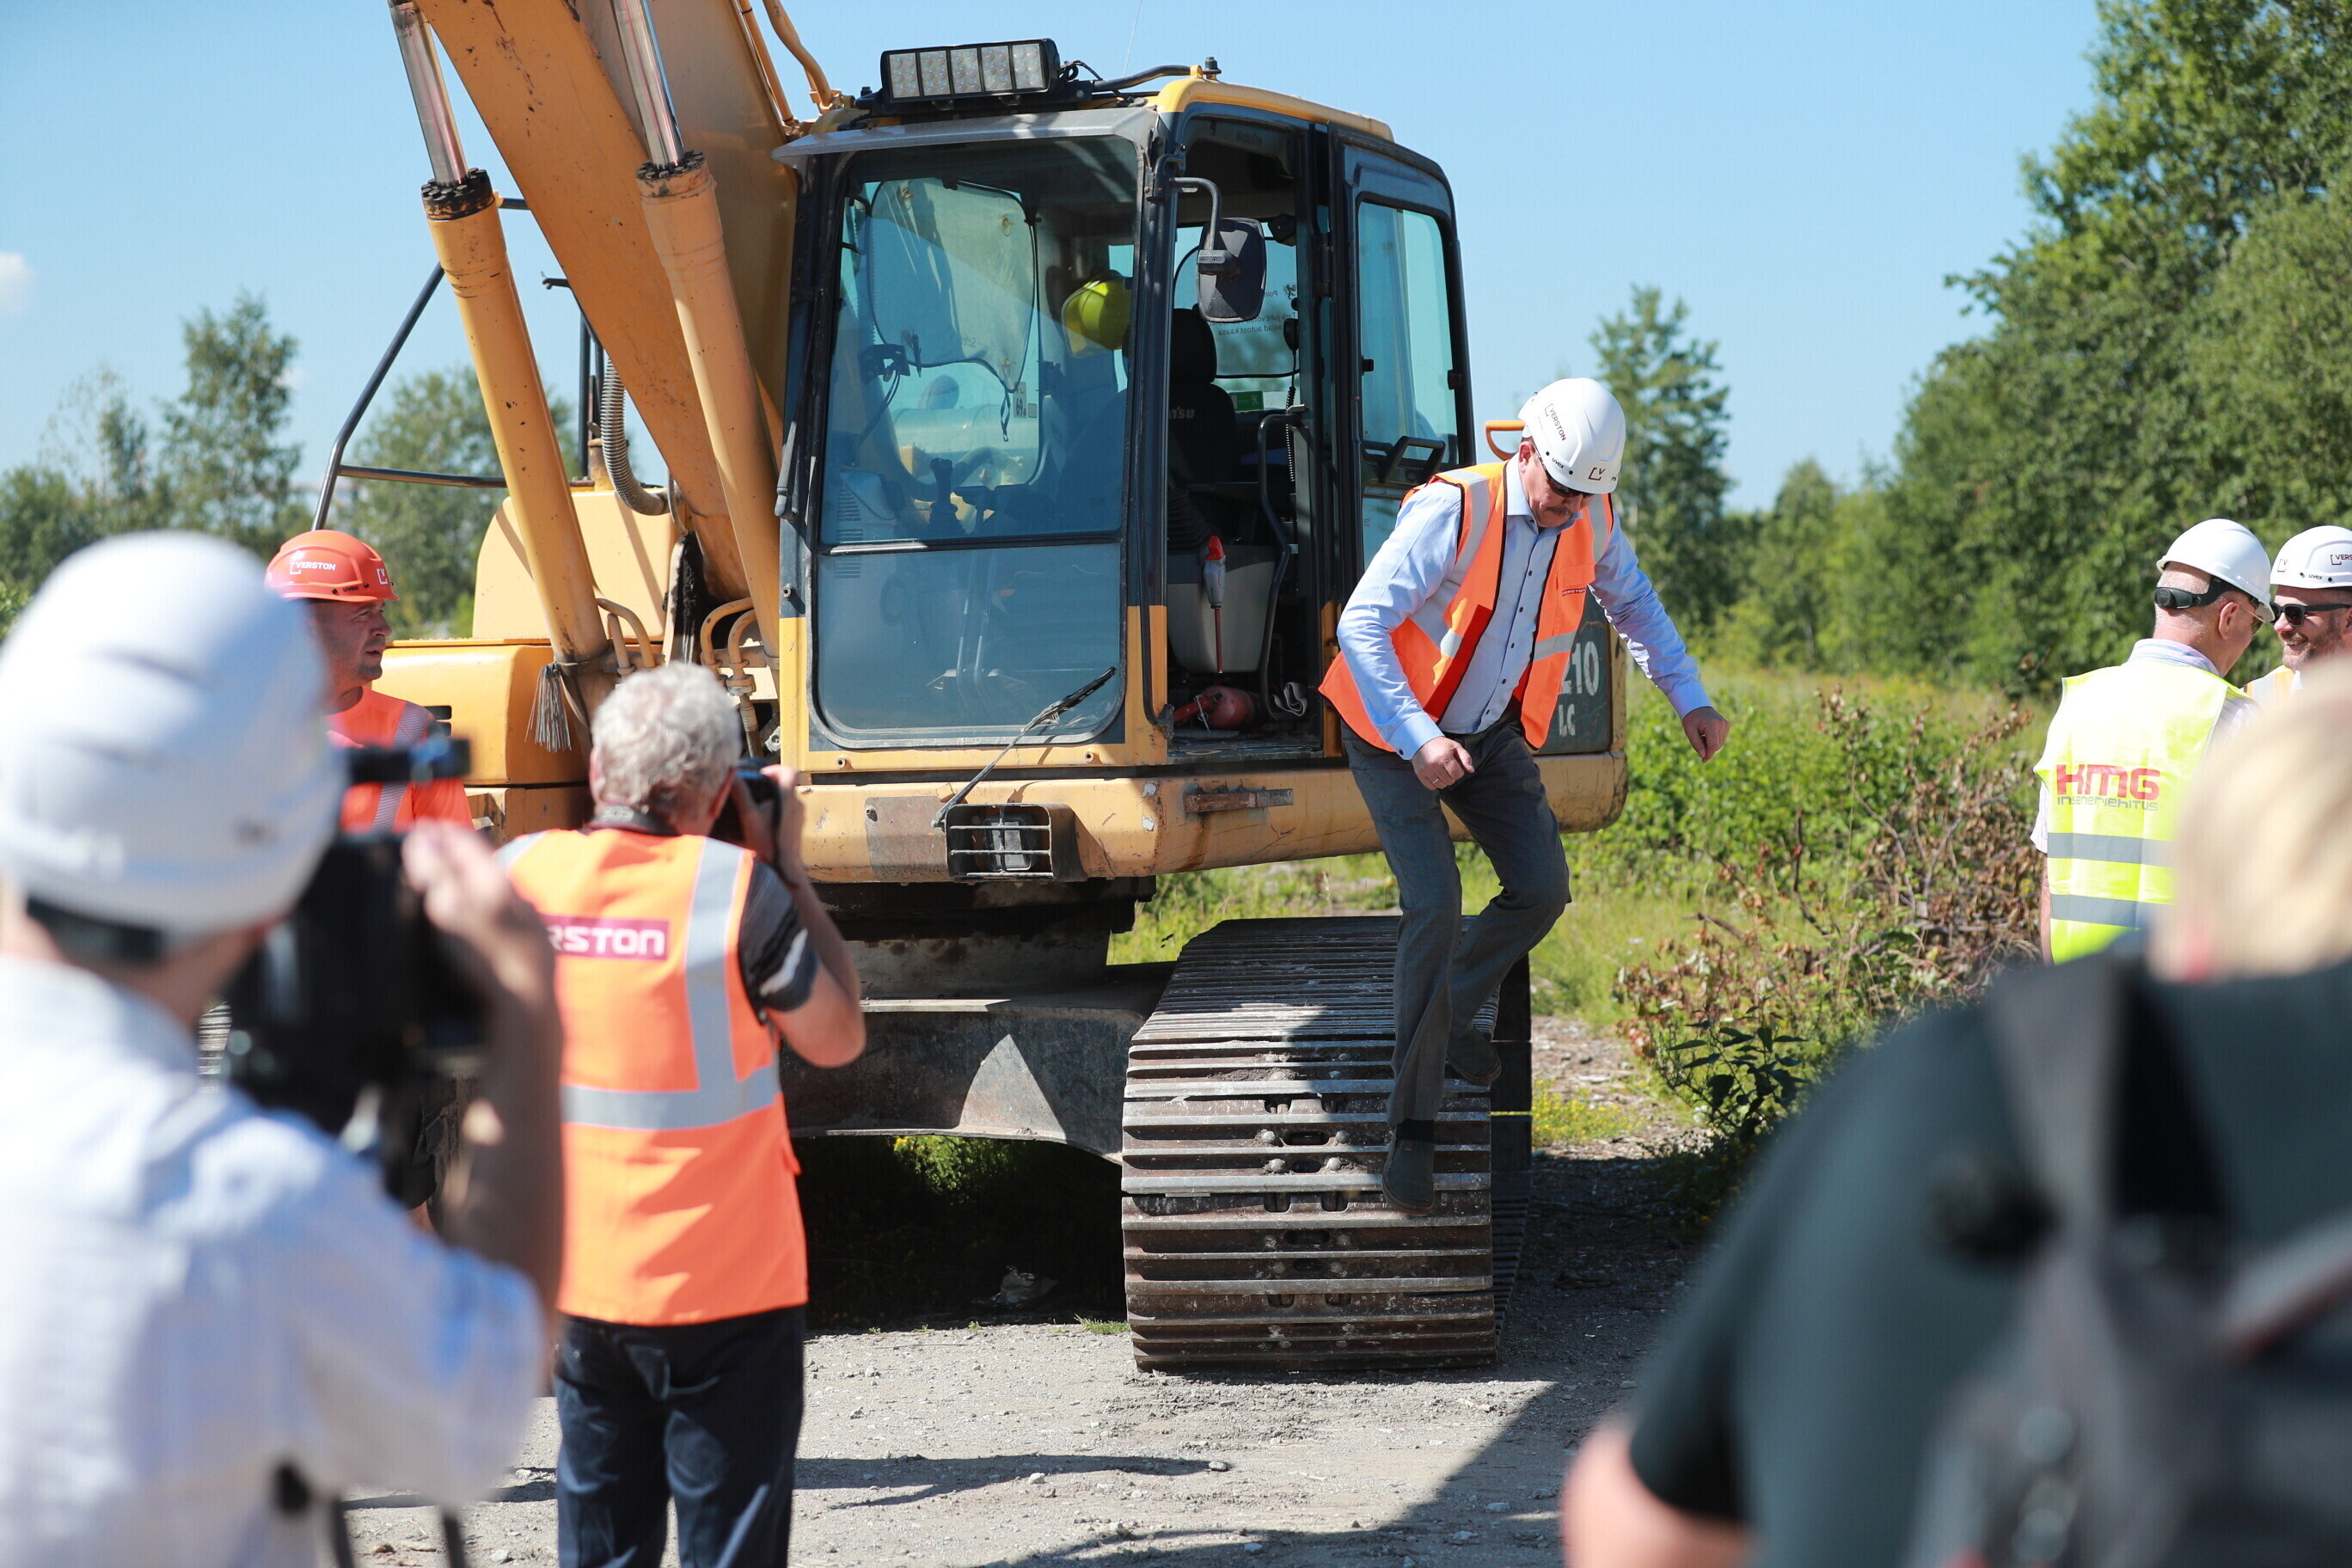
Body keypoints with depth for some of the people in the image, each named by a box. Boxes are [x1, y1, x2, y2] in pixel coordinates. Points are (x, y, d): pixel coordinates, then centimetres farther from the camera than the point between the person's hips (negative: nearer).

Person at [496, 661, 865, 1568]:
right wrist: (788, 865, 1)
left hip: (581, 1281, 4)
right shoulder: (737, 889, -15)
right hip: (726, 1281, -4)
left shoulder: (524, 875, -4)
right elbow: (837, 1039, -2)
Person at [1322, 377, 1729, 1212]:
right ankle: (1412, 1125, -9)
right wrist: (1418, 738, -39)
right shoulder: (1453, 510, -27)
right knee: (1435, 905, -18)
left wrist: (1689, 699, 4)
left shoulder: (1592, 522, -8)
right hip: (1397, 734, -6)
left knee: (1542, 889, -3)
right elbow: (1361, 624, -30)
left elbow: (1634, 603, 13)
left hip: (1492, 733, 6)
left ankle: (1446, 1010, 26)